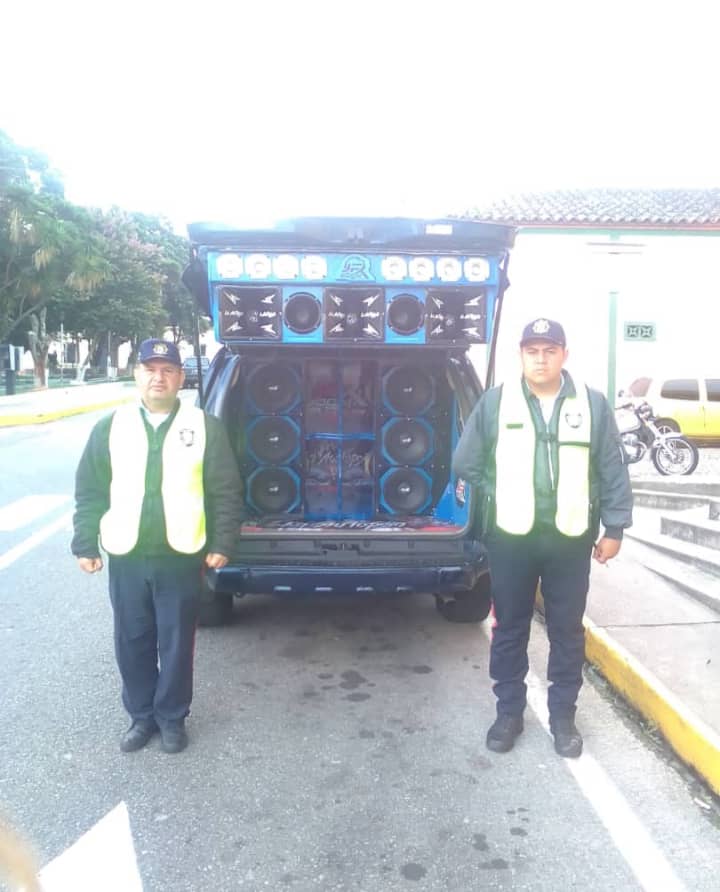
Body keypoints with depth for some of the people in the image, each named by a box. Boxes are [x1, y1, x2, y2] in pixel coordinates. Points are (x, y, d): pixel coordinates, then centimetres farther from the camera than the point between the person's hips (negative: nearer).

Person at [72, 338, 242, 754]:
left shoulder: (205, 427, -2)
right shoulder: (110, 427, 4)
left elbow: (226, 491, -1)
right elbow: (89, 490, 7)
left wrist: (222, 543, -5)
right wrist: (85, 543, 2)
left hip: (181, 558, -2)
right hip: (126, 558, 2)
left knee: (177, 643, 9)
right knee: (132, 642, 13)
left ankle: (172, 717, 28)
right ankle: (142, 715, 32)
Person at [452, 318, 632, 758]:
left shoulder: (593, 404, 0)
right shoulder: (494, 402, -2)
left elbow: (614, 472, 3)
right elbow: (466, 464, 4)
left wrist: (614, 528, 2)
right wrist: (503, 498, 4)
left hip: (571, 540, 1)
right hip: (510, 538, 0)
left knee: (568, 631, 11)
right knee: (510, 628, 11)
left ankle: (563, 716, 28)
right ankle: (509, 712, 27)